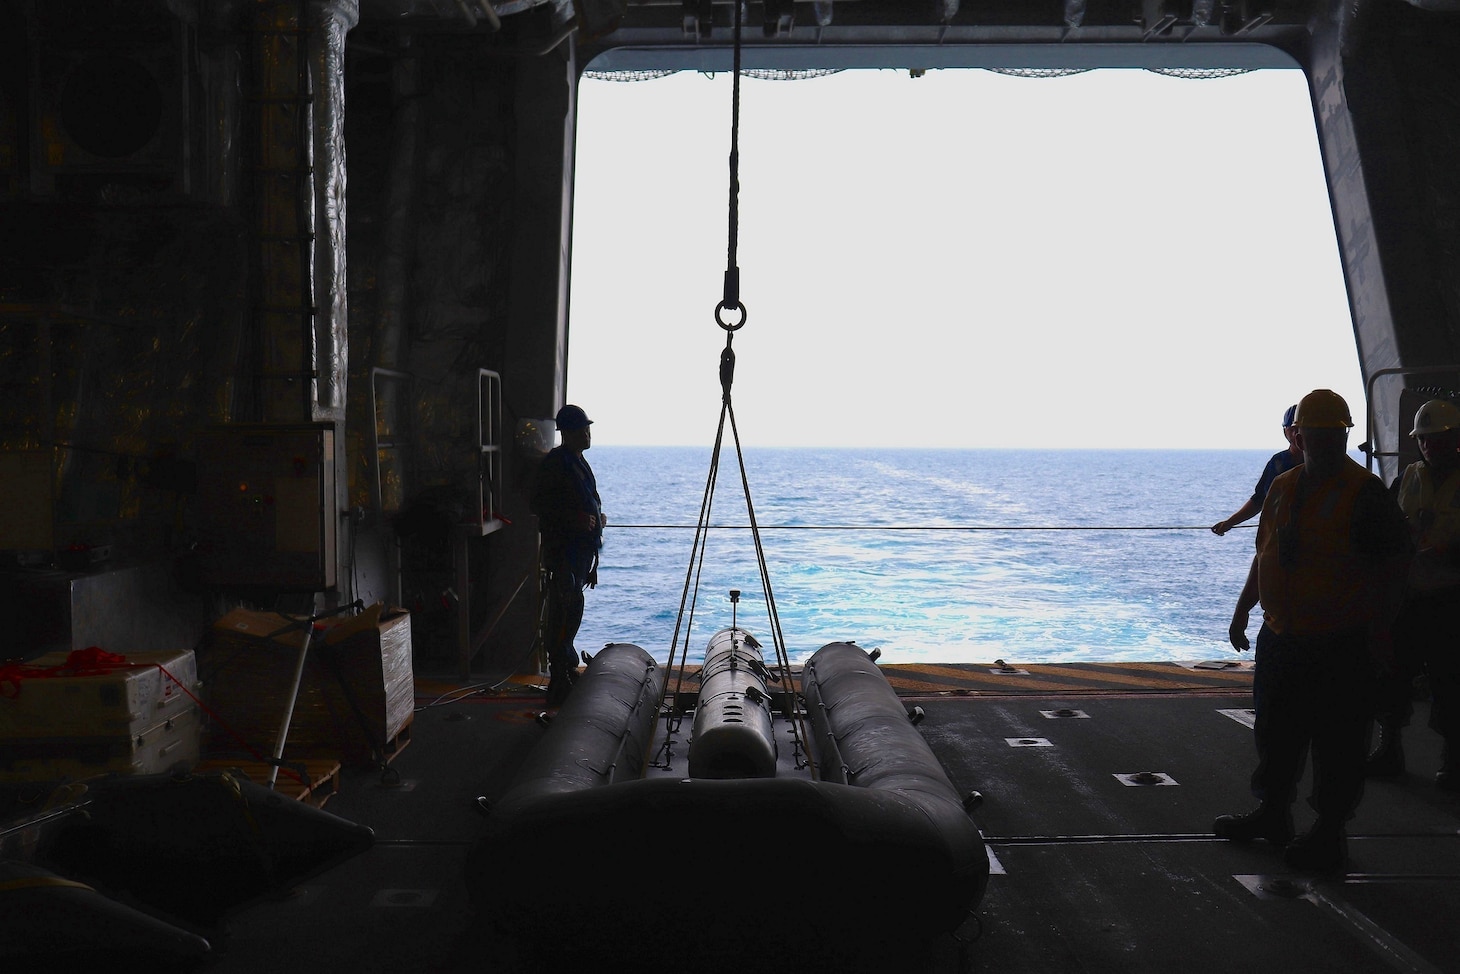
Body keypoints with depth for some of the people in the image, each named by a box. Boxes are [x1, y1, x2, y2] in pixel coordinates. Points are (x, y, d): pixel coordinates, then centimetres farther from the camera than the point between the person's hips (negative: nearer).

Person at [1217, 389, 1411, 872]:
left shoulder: (1365, 494, -9)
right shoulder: (1283, 487, 10)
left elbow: (1392, 571, -11)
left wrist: (1379, 637, -16)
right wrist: (1242, 610, 20)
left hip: (1340, 646, -7)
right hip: (1281, 637, 7)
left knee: (1335, 742, 0)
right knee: (1275, 731, 16)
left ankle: (1329, 833, 11)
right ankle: (1272, 814, 32)